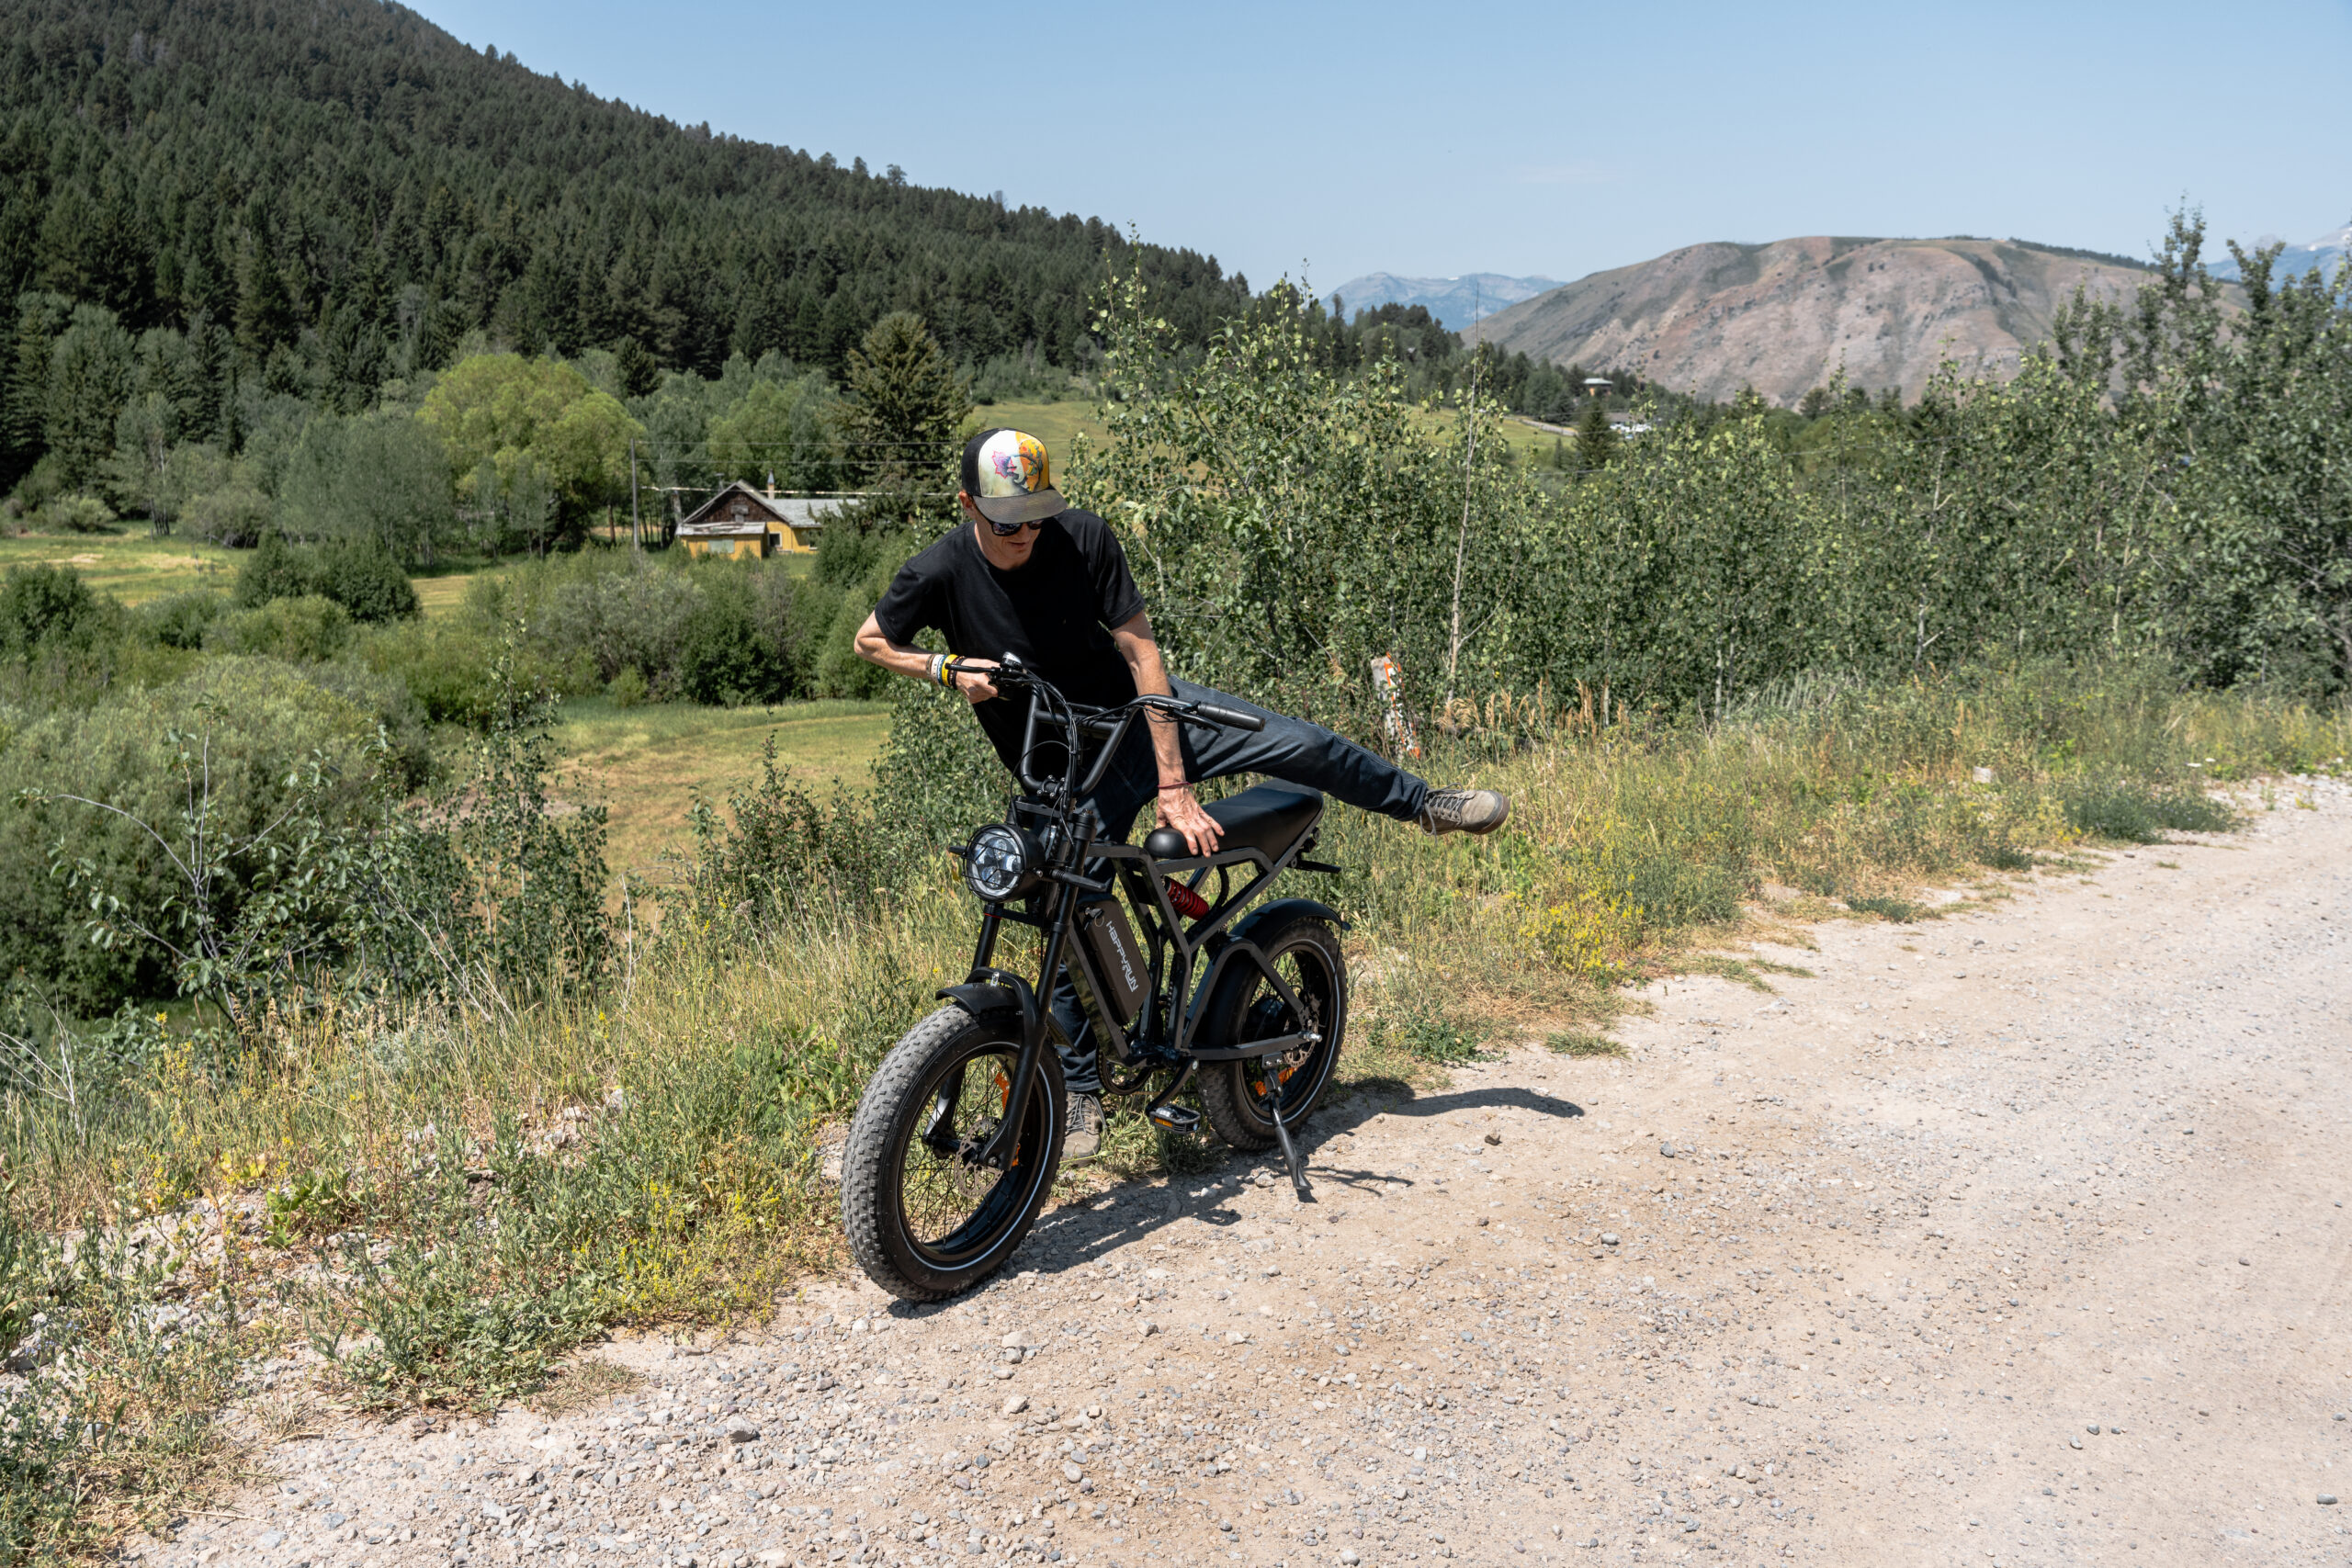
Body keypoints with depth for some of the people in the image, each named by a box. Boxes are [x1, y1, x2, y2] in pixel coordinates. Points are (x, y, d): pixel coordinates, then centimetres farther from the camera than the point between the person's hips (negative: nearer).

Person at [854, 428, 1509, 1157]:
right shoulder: (938, 574, -19)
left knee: (1300, 743, -9)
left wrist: (1171, 784, -20)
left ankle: (1425, 804, 18)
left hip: (1136, 711, 1)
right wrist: (948, 671, -21)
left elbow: (1142, 652, -17)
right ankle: (1079, 1088, 19)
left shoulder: (1083, 536, -18)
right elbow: (871, 640, -1)